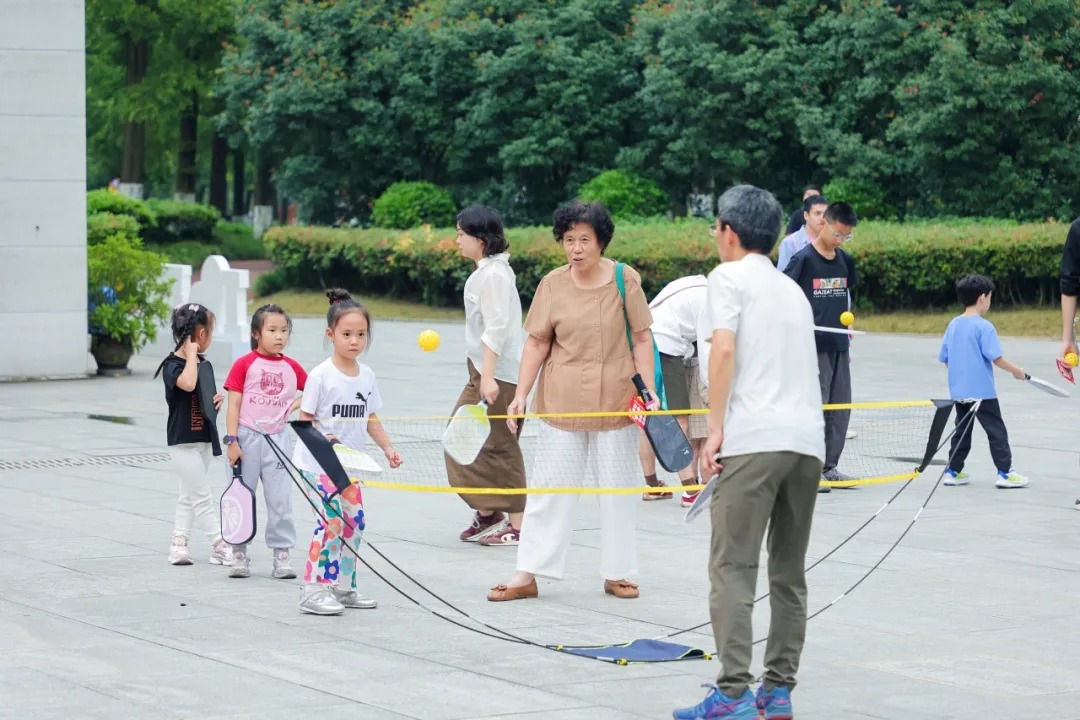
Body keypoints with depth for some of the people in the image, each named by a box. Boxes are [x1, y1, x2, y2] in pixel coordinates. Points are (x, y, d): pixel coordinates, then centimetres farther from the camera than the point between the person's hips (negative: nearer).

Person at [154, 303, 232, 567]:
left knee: (189, 495, 12)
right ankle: (220, 546, -6)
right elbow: (188, 384, -37)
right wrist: (191, 355, -23)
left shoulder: (203, 364, 9)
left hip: (204, 437, 8)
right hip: (183, 440, -8)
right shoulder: (172, 365, -15)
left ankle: (178, 543, 18)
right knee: (202, 497, -6)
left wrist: (219, 398, 2)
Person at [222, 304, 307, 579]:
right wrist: (232, 440, -11)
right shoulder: (245, 364, -4)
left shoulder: (291, 367, 5)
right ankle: (239, 554, 13)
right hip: (248, 437, -2)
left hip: (277, 438, 2)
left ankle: (282, 554, 9)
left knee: (280, 499, 2)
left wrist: (294, 405, 0)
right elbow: (234, 405, -6)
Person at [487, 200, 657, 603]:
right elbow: (537, 343, 1)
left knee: (616, 491, 9)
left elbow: (641, 339, 0)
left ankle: (616, 573, 20)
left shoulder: (624, 279, -4)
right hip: (561, 404, 0)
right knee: (549, 489, 3)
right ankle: (527, 575, 6)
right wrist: (521, 394, -7)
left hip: (615, 403, 0)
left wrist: (650, 390, -6)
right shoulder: (552, 284, -3)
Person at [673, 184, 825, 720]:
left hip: (753, 440, -7)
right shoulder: (792, 289, 24)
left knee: (733, 570, -6)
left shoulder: (730, 276, 4)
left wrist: (715, 428, -10)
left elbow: (724, 348, -10)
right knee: (789, 574, 11)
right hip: (807, 440, 7)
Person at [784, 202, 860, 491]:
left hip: (839, 347, 7)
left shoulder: (845, 260, 10)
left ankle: (830, 467, 18)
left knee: (841, 408, 9)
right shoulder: (803, 259, -8)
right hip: (814, 346, -7)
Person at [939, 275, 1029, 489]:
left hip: (958, 390, 7)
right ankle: (1004, 473, 0)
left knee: (962, 431, 16)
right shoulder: (983, 326, -15)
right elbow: (996, 359, -17)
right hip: (982, 391, -7)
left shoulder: (953, 325, 6)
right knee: (997, 431, 1)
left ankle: (953, 471, 16)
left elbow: (945, 359, 11)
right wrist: (1017, 371, -3)